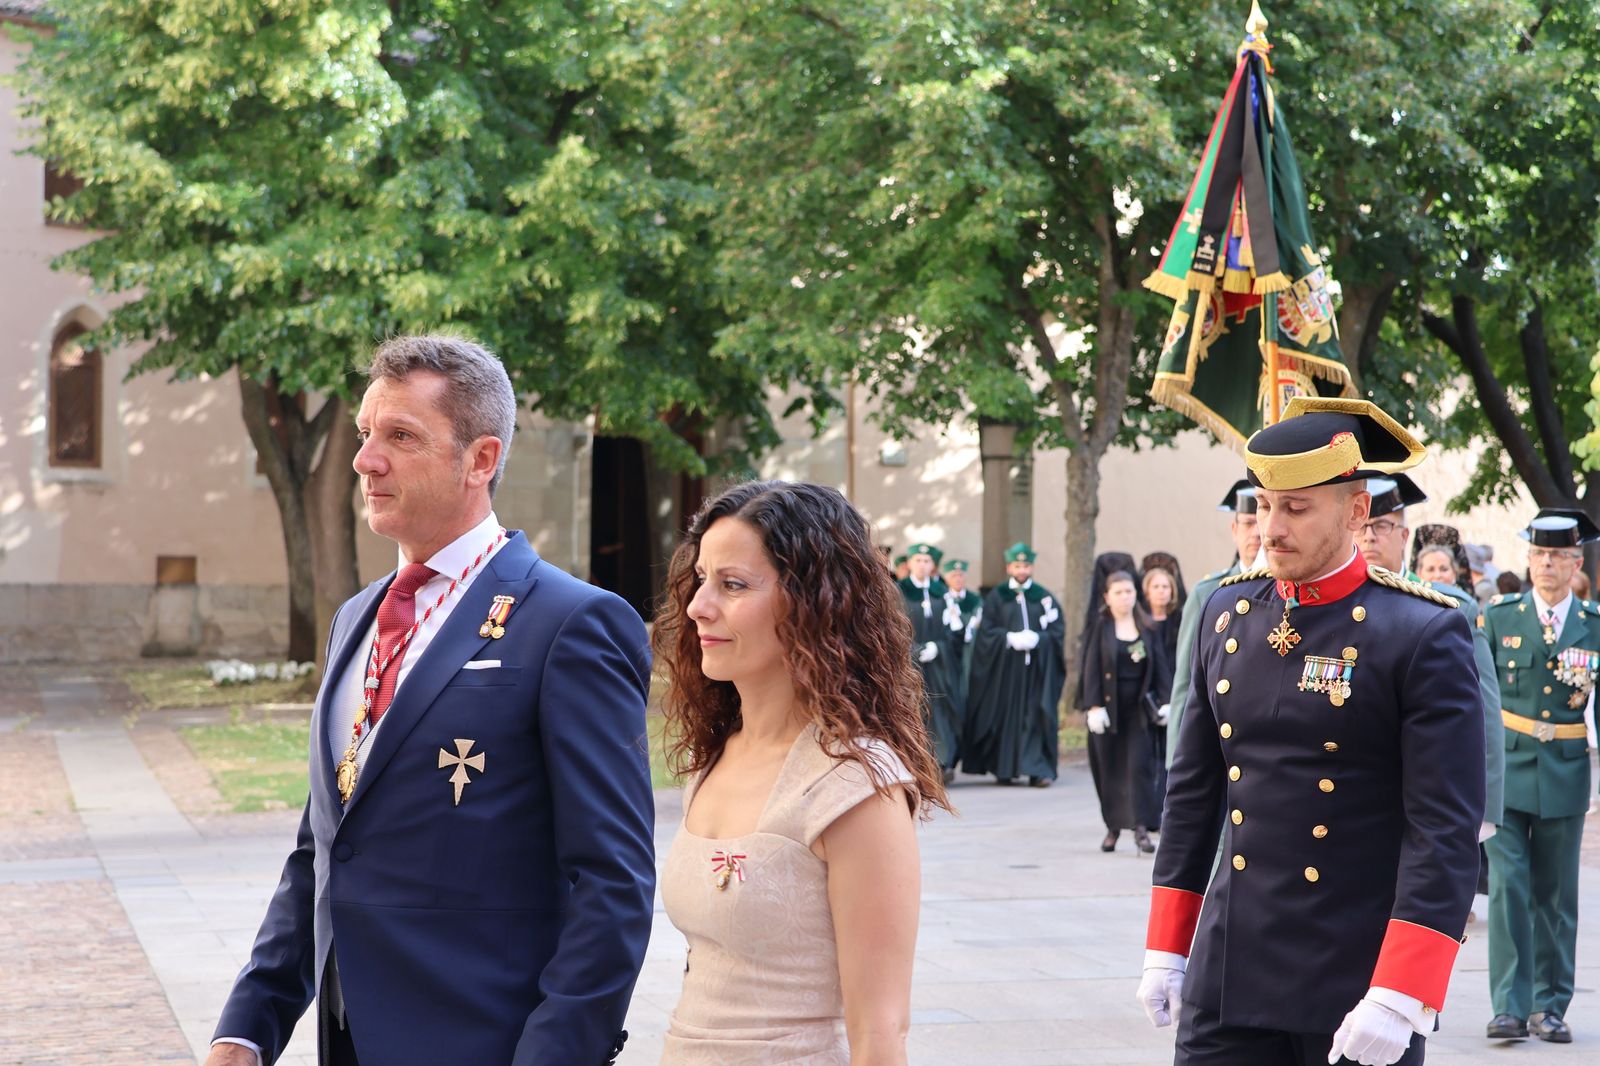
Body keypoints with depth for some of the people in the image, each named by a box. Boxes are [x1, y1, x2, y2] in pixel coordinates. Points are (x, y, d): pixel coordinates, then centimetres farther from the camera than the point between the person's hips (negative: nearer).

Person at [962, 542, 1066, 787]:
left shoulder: (1044, 596, 10)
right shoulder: (996, 596, 6)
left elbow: (1057, 631, 5)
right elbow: (986, 631, 0)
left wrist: (1036, 638, -13)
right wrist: (1010, 638, -15)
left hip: (1037, 668, 1)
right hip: (1004, 668, -1)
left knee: (1036, 715, -6)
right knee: (1005, 715, -2)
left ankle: (1038, 769, -9)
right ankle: (1003, 769, 6)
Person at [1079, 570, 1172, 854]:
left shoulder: (1148, 628, 6)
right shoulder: (1099, 628, 0)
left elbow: (1161, 666, 6)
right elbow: (1090, 668, -4)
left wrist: (1166, 701, -2)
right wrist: (1093, 707, -12)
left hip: (1139, 709, 1)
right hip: (1108, 707, -1)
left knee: (1140, 765, -6)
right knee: (1109, 768, 3)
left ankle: (1141, 827, -9)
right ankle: (1113, 827, 13)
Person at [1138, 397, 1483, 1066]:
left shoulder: (1424, 634, -10)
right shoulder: (1228, 612, 7)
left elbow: (1447, 829, -13)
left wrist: (1399, 1000, -19)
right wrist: (1166, 947, 14)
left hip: (1358, 983, -4)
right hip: (1228, 981, 4)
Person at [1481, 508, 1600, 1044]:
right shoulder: (1497, 617, 4)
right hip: (1507, 771, -1)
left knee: (1556, 895, 6)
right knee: (1507, 885, -9)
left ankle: (1549, 1007, 15)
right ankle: (1510, 1005, -7)